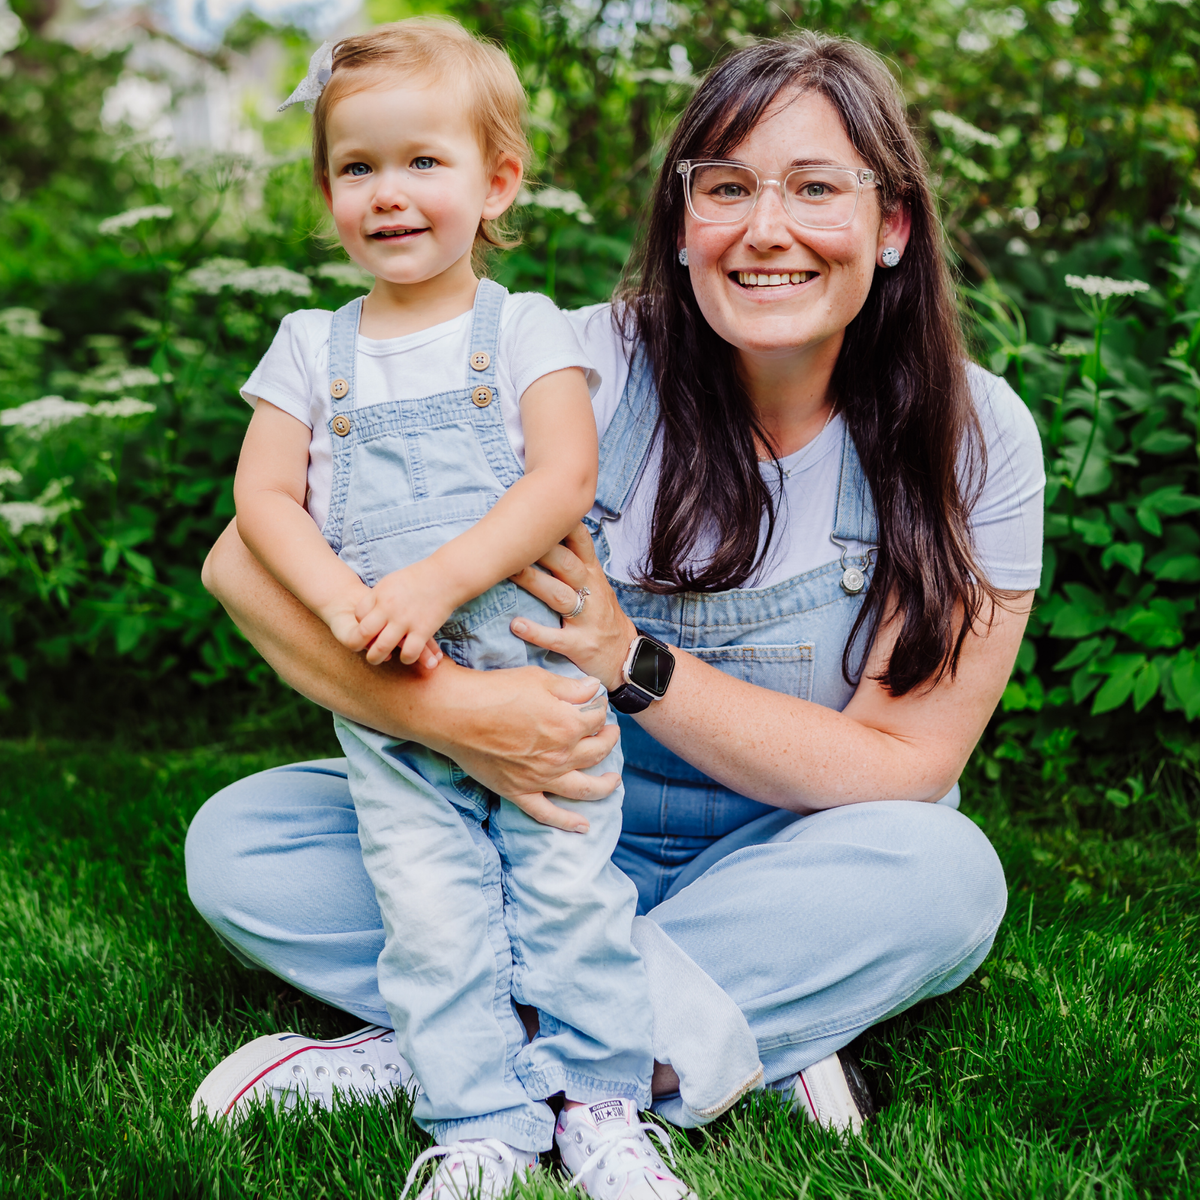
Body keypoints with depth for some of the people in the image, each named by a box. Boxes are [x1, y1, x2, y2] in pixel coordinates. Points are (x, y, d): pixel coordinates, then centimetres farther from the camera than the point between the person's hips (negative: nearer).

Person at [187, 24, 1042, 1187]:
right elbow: (249, 561, -20)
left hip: (784, 861, 0)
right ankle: (700, 1031, -23)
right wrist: (443, 707, -39)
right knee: (237, 845, -18)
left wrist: (635, 659, -25)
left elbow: (905, 768, -14)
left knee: (948, 875, -32)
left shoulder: (974, 439, -12)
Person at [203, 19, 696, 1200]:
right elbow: (263, 496, 3)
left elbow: (564, 478, -10)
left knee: (569, 888, 0)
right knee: (429, 914, -1)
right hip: (385, 707, 2)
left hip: (535, 670, -2)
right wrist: (346, 606, -15)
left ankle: (598, 1100, 17)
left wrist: (435, 582, -23)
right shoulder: (311, 349, 10)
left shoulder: (524, 328, 2)